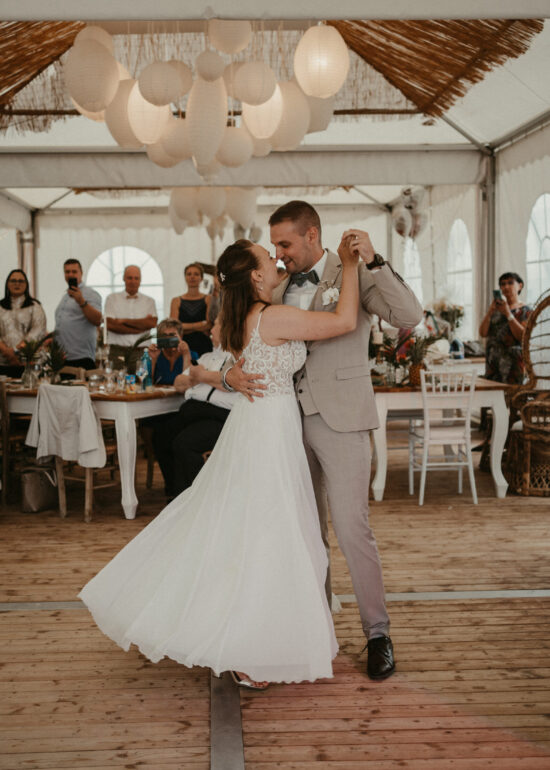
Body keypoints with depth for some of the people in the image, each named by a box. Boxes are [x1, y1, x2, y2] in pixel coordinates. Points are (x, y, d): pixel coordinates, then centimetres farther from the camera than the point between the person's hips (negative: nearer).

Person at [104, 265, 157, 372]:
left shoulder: (149, 301, 13)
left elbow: (152, 323, -4)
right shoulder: (112, 298, 10)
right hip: (117, 350, -1)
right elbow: (110, 325, -3)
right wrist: (140, 328, -5)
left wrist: (124, 321, -4)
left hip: (140, 350, 1)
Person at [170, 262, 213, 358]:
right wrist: (200, 326, -5)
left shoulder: (208, 299, 8)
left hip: (203, 347, 0)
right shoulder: (176, 301, 11)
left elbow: (209, 325, -2)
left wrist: (185, 326, -3)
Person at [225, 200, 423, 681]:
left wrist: (374, 262, -23)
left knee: (351, 530, -7)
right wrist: (232, 372, -7)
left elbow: (411, 316, -15)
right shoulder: (281, 290, 14)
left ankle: (378, 633, 8)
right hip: (290, 420, 6)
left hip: (340, 420, -6)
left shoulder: (353, 275, -2)